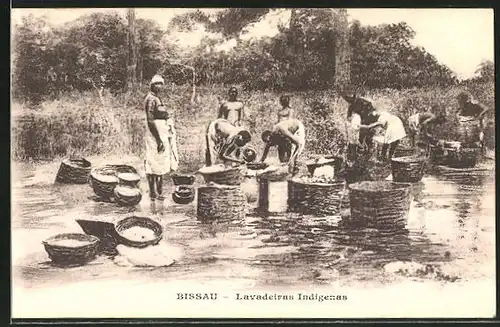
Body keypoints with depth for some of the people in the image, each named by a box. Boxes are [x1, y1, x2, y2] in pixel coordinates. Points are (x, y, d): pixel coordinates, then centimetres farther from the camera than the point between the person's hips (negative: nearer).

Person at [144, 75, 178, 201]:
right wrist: (159, 140, -24)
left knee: (161, 165, 13)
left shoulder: (157, 99, 17)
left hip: (161, 134, 10)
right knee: (154, 165, -6)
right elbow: (150, 121, -20)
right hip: (155, 134, -10)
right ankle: (154, 193, -2)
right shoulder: (151, 99, -13)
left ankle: (158, 192, 19)